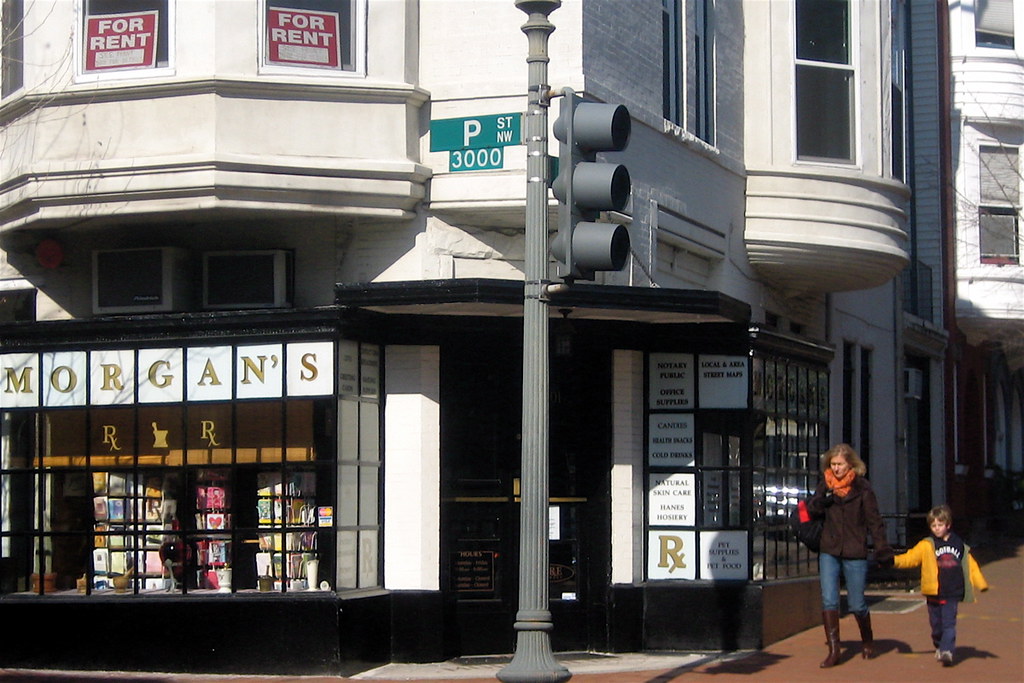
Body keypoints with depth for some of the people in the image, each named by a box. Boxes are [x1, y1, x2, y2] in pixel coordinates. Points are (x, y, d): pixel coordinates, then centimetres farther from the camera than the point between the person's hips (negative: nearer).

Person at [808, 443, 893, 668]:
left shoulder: (862, 487, -4)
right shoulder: (825, 485, 7)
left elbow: (874, 520, -4)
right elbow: (812, 509, 9)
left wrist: (883, 549, -12)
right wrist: (821, 501, -13)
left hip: (855, 552, -3)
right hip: (829, 552, 3)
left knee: (856, 603, 5)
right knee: (828, 600, -9)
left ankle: (867, 640, 32)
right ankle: (833, 649, -6)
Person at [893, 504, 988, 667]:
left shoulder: (960, 546, 9)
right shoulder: (926, 545, 4)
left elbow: (971, 566, 16)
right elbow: (911, 557, -2)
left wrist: (981, 584, 14)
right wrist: (895, 560, -18)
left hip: (952, 594, -1)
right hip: (933, 593, 1)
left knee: (949, 623, -10)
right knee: (936, 623, 10)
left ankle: (947, 651, -16)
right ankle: (939, 647, 32)